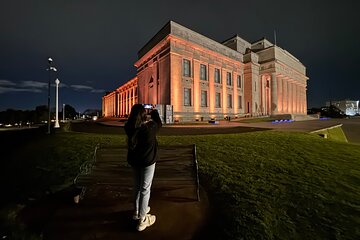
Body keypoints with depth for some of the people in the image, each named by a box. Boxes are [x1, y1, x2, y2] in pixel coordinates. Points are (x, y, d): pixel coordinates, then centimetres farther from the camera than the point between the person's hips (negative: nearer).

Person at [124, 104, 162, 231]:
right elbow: (159, 124, 0)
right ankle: (142, 220, 21)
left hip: (134, 161, 5)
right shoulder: (150, 127, -21)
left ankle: (137, 211, 42)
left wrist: (135, 113, 12)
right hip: (148, 162, -5)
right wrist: (154, 112, 13)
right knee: (145, 189, 8)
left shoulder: (129, 128, -11)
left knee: (137, 186, 23)